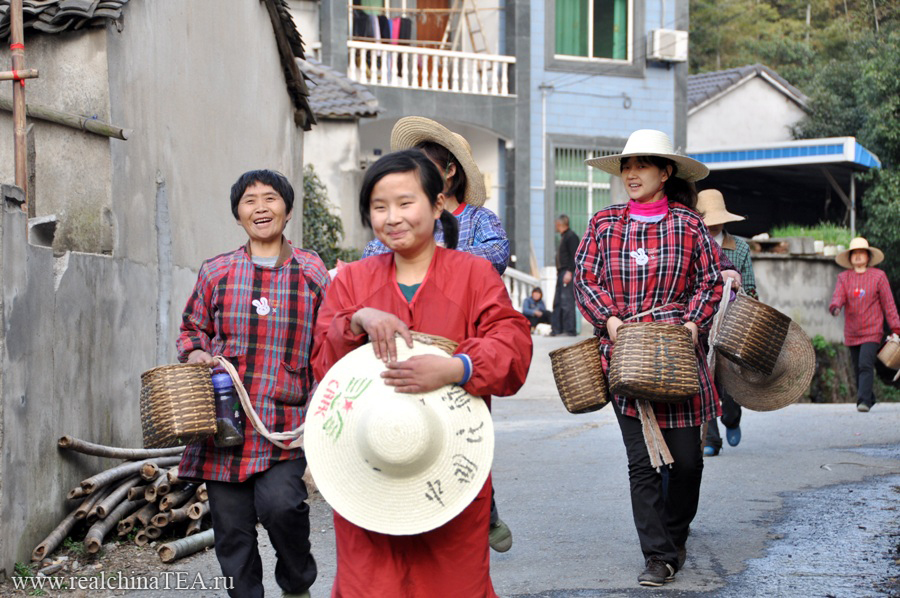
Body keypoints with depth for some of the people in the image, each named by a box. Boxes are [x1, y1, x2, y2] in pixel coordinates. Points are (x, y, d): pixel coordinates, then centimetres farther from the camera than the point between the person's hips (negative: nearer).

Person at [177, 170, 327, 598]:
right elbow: (193, 327, 20)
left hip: (287, 426, -2)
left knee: (279, 502, -21)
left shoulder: (313, 273, 6)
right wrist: (195, 353, -1)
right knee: (232, 528, 4)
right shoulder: (216, 272, 9)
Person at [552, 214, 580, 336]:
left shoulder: (571, 236, -10)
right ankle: (557, 329, 14)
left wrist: (569, 272, -22)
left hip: (567, 273, -10)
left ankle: (570, 330, -10)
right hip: (561, 273, 10)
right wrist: (559, 271, 18)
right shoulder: (563, 237, 20)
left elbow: (574, 256, -17)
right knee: (557, 302, 10)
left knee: (567, 301, -11)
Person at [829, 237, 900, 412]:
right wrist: (835, 307, -32)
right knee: (858, 369, 9)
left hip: (872, 331, -4)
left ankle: (864, 401, -21)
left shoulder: (878, 276, 1)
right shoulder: (844, 278, 7)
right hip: (852, 333, 4)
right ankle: (870, 399, 25)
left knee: (865, 365, -18)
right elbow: (838, 296, -7)